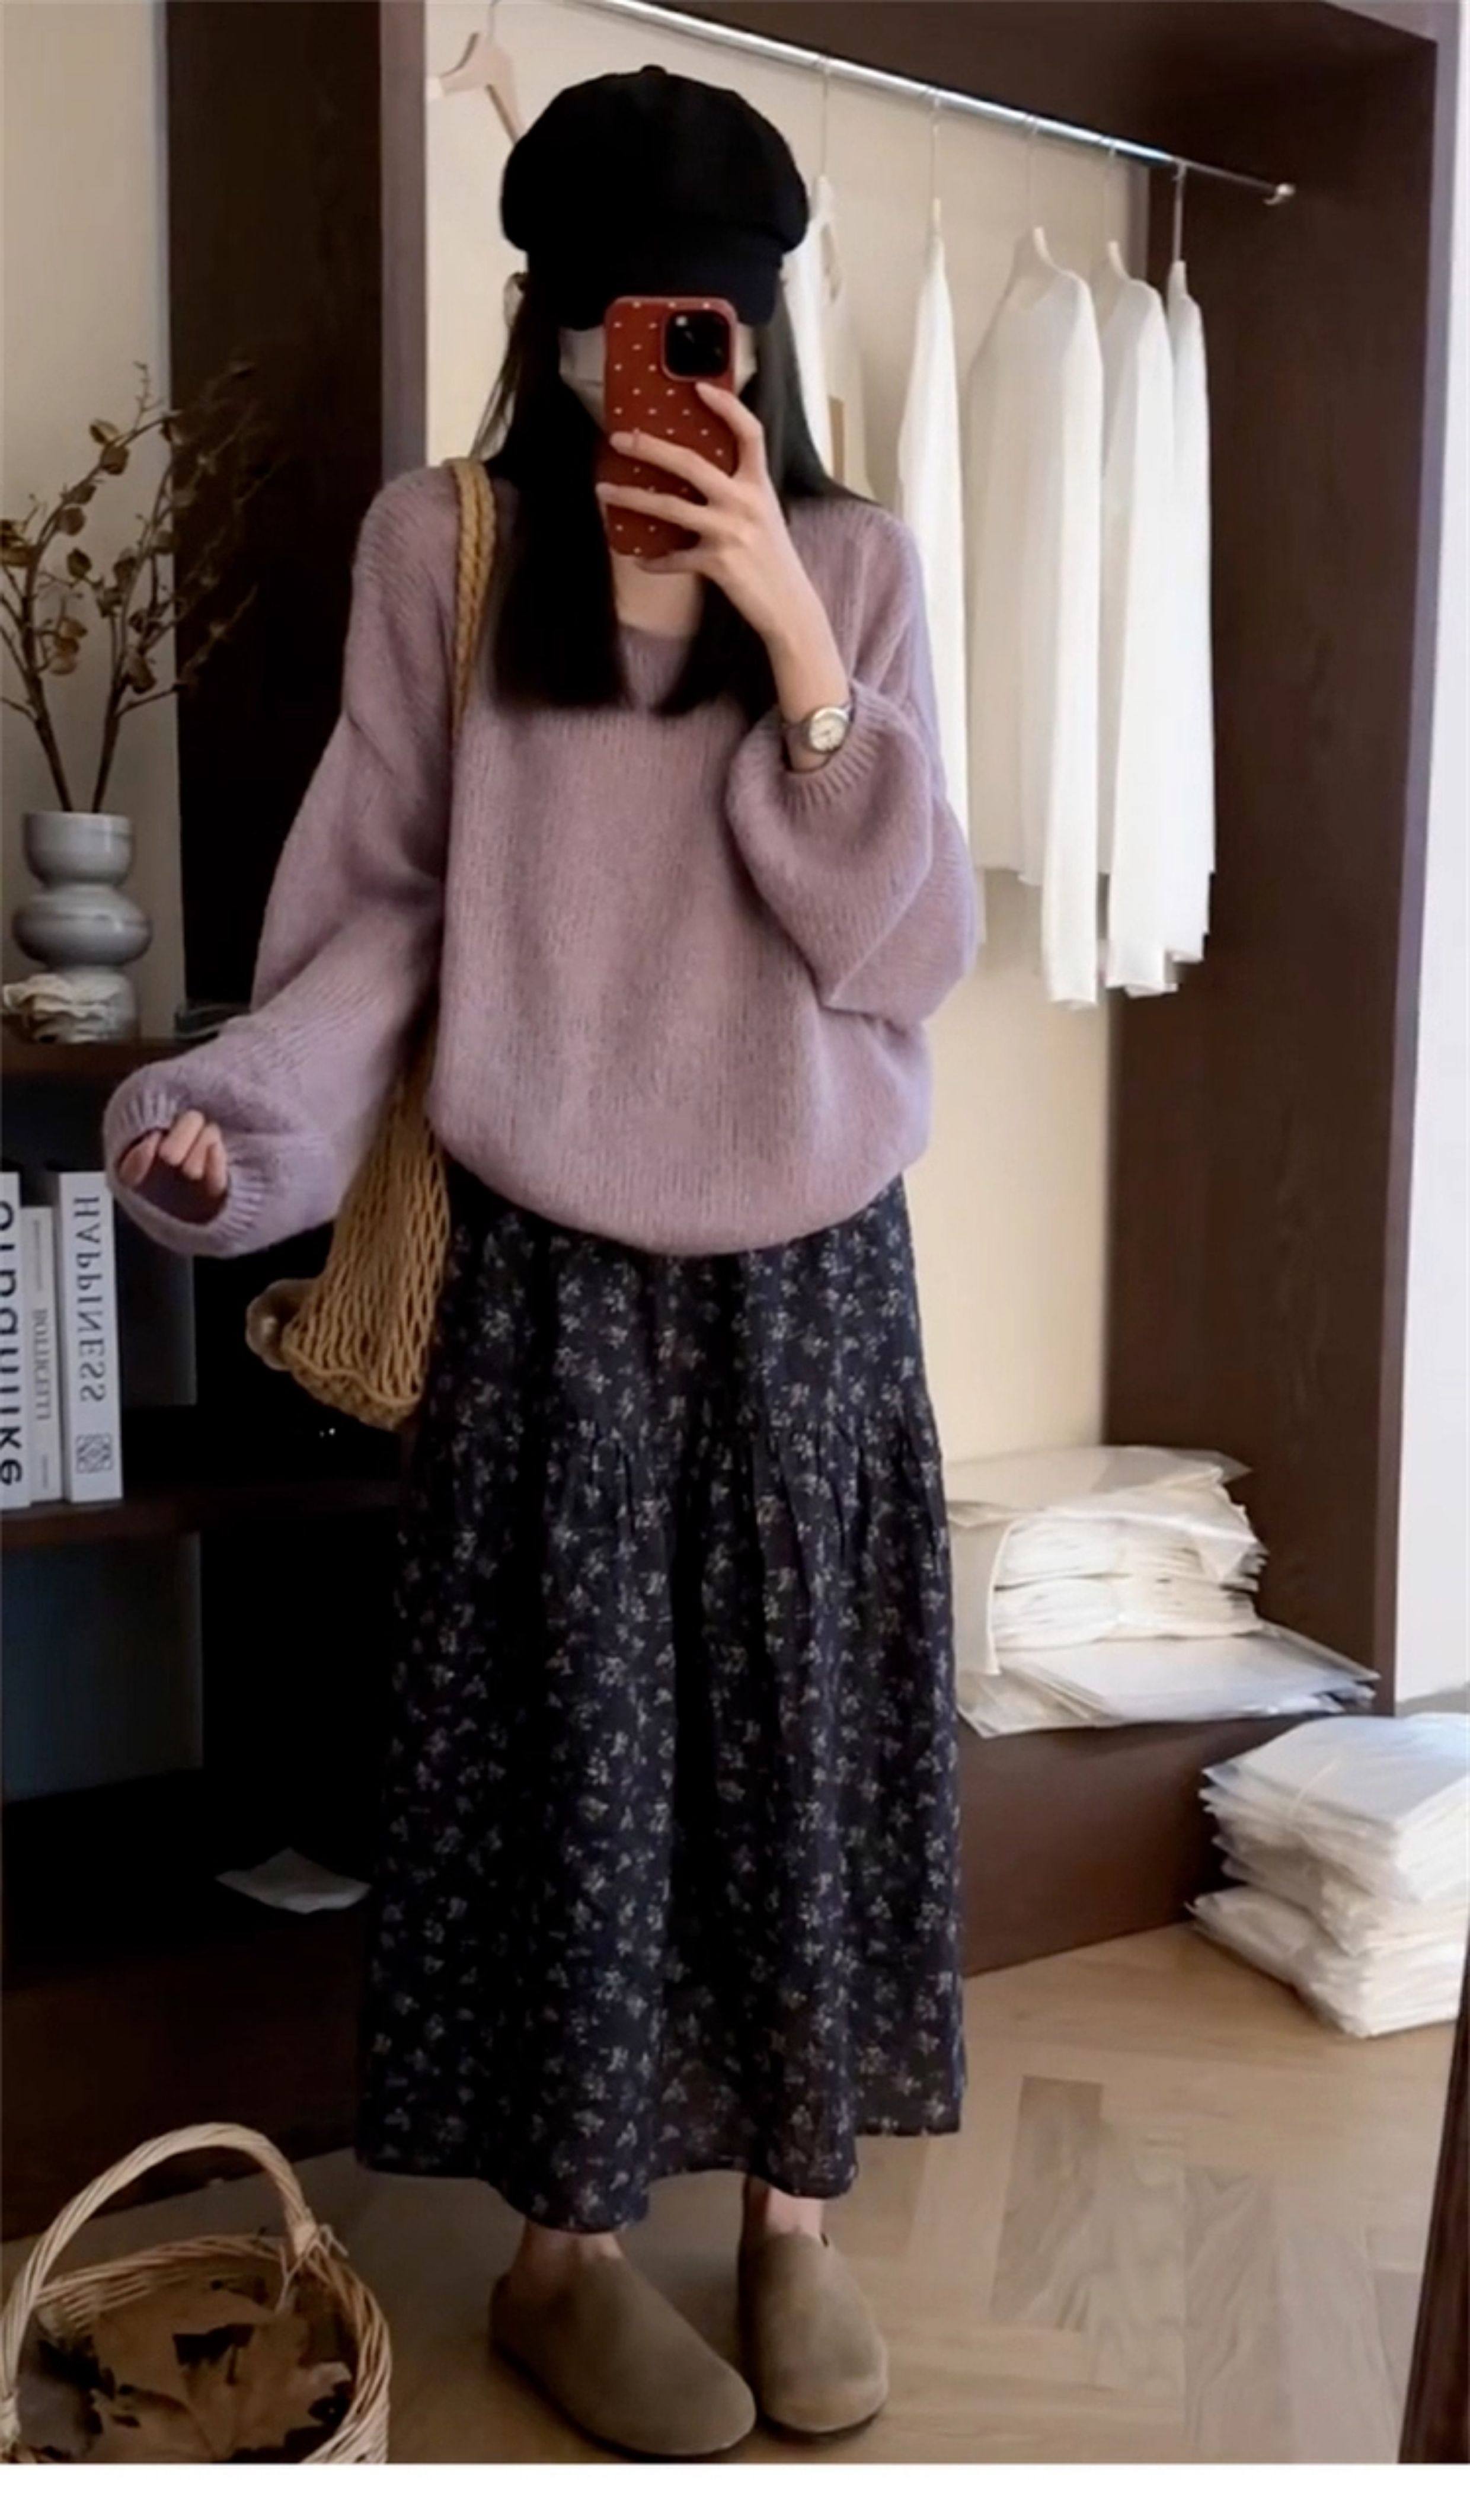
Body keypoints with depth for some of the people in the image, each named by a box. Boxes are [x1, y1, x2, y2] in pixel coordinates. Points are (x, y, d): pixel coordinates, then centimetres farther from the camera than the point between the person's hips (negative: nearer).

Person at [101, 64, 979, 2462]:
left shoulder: (856, 561, 2)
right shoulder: (438, 546, -1)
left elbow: (908, 946, -6)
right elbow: (386, 905, 1)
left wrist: (795, 639, -16)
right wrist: (248, 1104, -16)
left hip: (809, 1266, 2)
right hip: (548, 1268, -1)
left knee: (806, 1723, 9)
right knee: (571, 1739, 6)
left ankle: (796, 2207, 31)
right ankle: (567, 2244, 27)